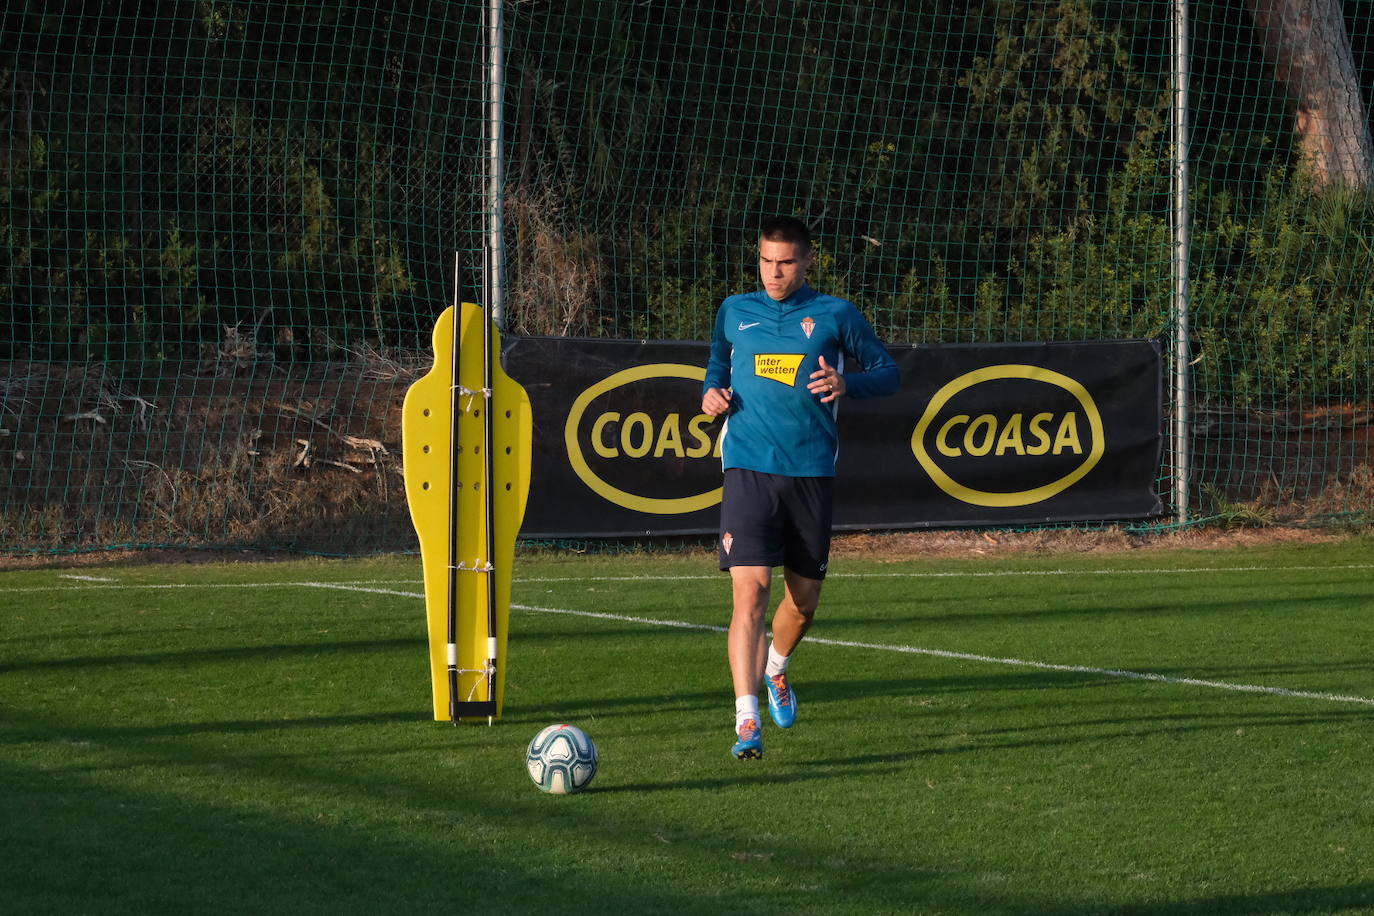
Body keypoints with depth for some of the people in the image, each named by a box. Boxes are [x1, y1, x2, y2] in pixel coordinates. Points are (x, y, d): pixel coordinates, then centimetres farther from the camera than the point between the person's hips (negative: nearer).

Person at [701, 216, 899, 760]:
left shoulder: (834, 315, 5)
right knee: (750, 593, -15)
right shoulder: (735, 313, 11)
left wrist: (847, 383, -11)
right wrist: (712, 393, 5)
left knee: (804, 598, 11)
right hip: (748, 469, -1)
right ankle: (747, 722, -19)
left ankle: (776, 669, 44)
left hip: (812, 471, 1)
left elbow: (887, 372, 9)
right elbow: (717, 365, 28)